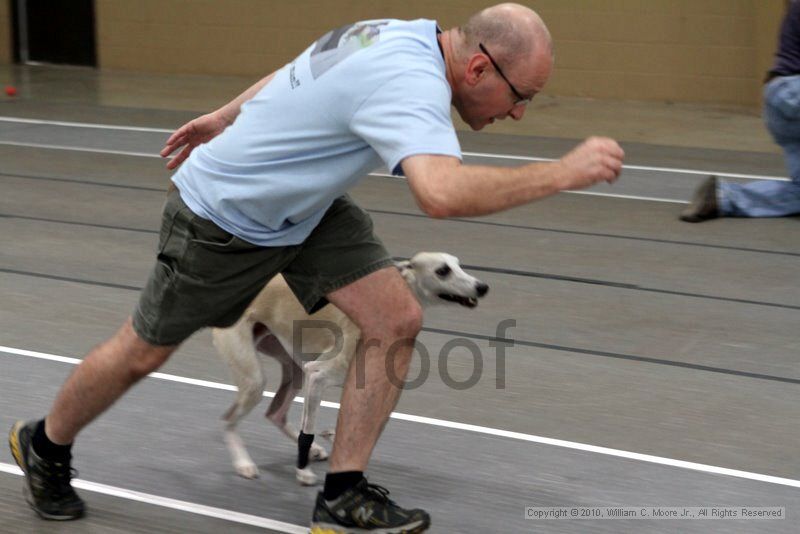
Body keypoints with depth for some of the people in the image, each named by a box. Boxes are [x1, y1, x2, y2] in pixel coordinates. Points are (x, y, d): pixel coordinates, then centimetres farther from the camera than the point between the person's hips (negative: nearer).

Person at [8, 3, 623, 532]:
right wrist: (565, 172, -46)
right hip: (223, 218, -8)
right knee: (142, 355, 11)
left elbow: (298, 74, 10)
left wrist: (226, 117, 23)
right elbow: (442, 193, -54)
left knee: (396, 318, -8)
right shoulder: (410, 80, -36)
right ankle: (45, 446, 39)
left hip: (306, 209, 8)